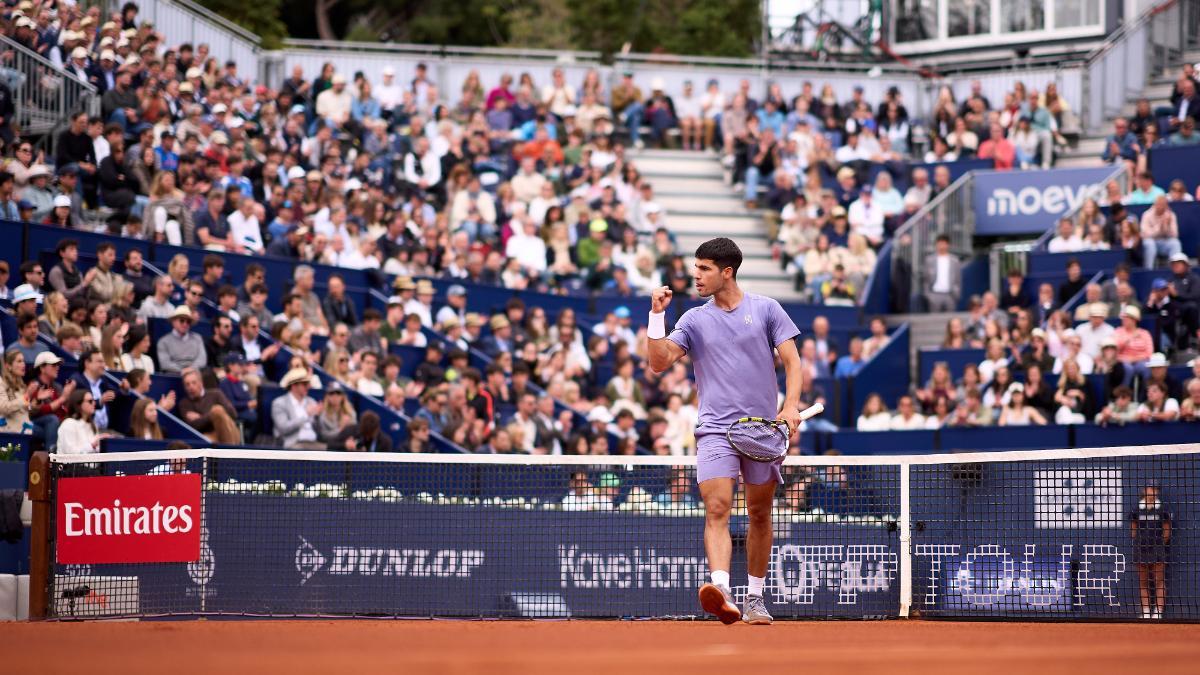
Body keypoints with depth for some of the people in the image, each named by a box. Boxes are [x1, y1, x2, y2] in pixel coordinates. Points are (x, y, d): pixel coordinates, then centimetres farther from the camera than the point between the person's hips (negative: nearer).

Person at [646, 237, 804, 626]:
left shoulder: (765, 309, 5)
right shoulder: (694, 320, 9)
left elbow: (791, 360, 3)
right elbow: (659, 362, 2)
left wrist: (791, 404, -10)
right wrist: (657, 316, -7)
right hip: (716, 429, 0)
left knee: (760, 514, 9)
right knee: (717, 509, -19)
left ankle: (755, 598, 22)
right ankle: (721, 591, -35)